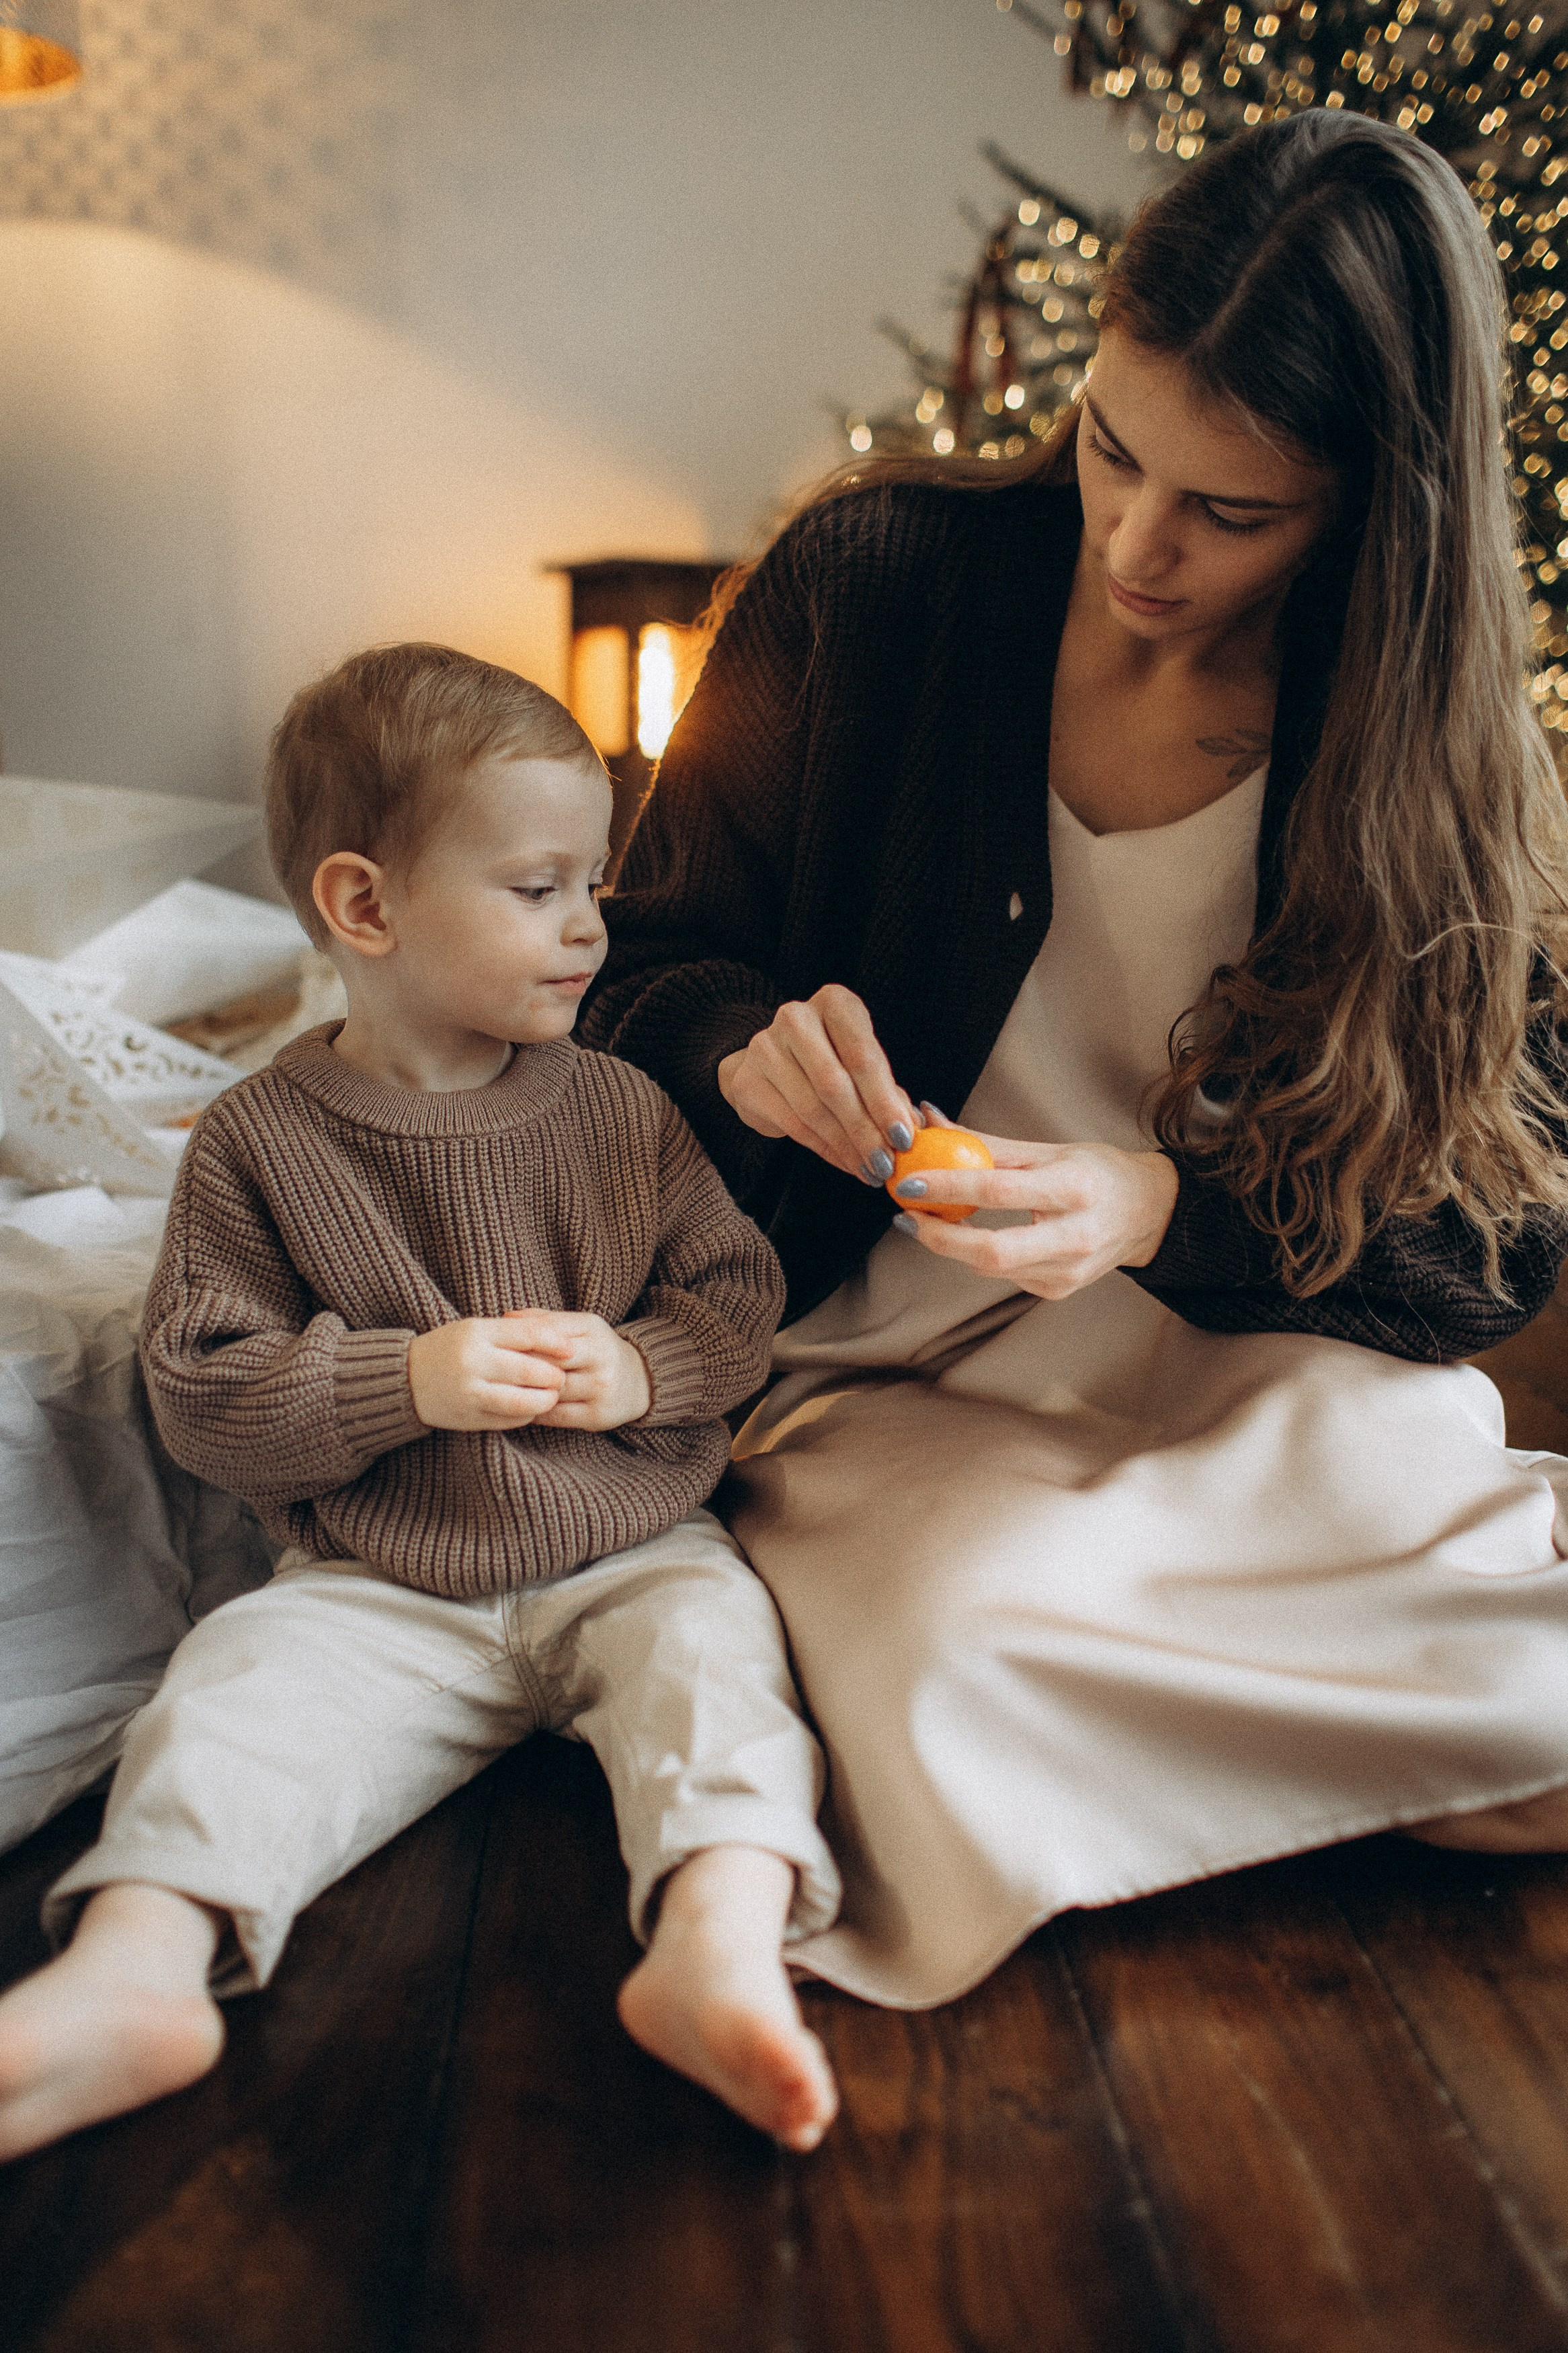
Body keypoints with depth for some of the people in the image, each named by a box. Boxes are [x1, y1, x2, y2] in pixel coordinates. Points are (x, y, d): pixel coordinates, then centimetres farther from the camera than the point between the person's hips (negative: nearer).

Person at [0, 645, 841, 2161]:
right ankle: (137, 1967, -32)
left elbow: (738, 1293, 8)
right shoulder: (257, 1143, -4)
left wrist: (641, 1368, -14)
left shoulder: (621, 1112, 3)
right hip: (381, 1590, 0)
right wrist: (408, 1381, -21)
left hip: (636, 1557, 1)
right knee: (240, 1685, -24)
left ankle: (724, 1936, -43)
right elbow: (200, 1395, -6)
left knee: (710, 1652, -27)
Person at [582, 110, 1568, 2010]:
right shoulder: (872, 577, -5)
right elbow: (656, 961, 4)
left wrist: (1162, 1209, -22)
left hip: (1273, 1363, 0)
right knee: (966, 1649, -33)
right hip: (884, 1368, 1)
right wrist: (746, 1048, -20)